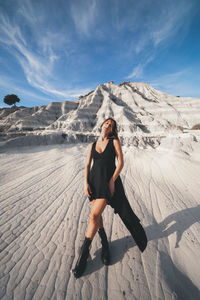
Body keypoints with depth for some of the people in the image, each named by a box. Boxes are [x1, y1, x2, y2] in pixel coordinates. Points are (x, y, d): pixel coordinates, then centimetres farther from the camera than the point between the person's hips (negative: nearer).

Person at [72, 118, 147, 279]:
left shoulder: (114, 141, 1)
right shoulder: (92, 145, 11)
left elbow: (121, 162, -5)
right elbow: (88, 165, 8)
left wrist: (112, 180, -13)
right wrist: (86, 183, -4)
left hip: (109, 181, -4)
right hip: (94, 180, 4)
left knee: (94, 215, -8)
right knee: (96, 214, 9)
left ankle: (84, 252, 13)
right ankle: (105, 244, 34)